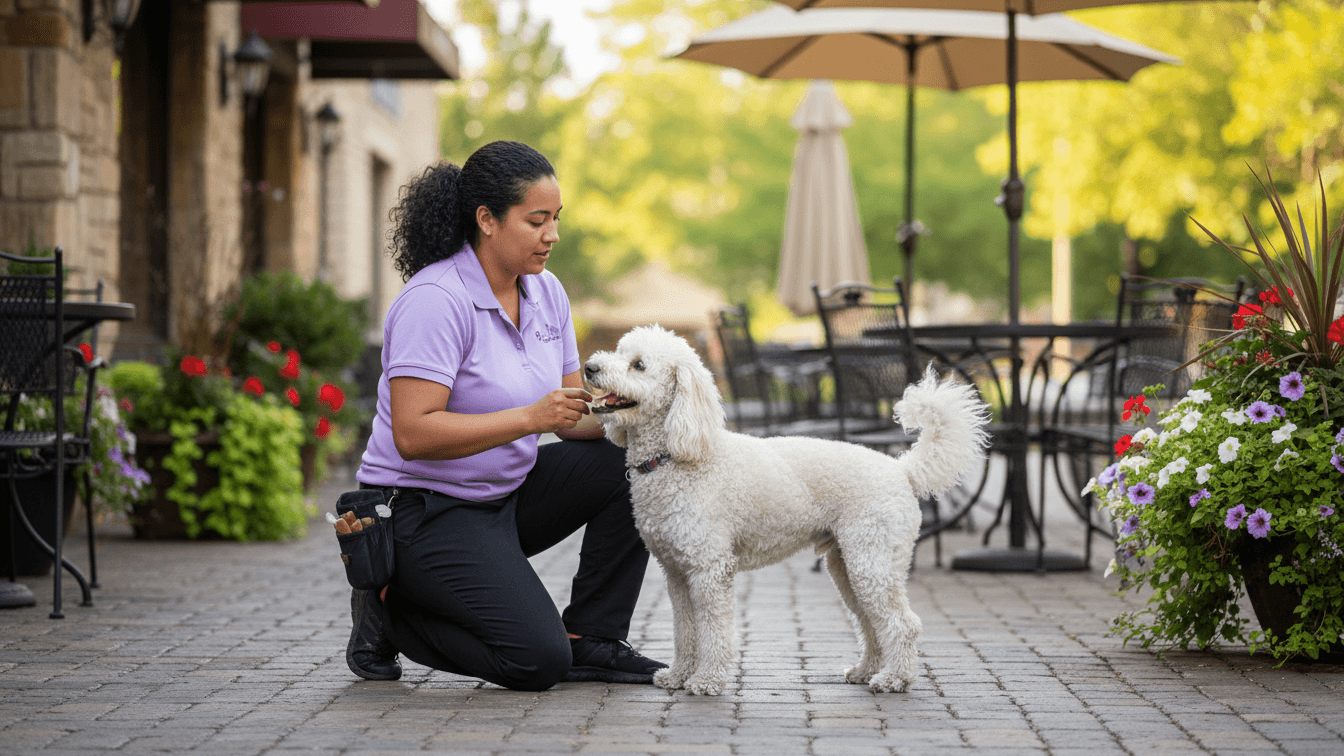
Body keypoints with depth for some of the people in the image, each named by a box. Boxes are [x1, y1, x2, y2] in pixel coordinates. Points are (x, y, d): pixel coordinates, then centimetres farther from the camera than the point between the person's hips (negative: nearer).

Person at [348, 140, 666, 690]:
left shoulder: (545, 292, 4)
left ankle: (589, 639, 3)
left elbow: (570, 414, 8)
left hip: (506, 495, 8)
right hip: (425, 510, -8)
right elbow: (412, 434, -28)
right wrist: (529, 418, -30)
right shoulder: (436, 300, -22)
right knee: (537, 660, -21)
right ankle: (391, 612, 2)